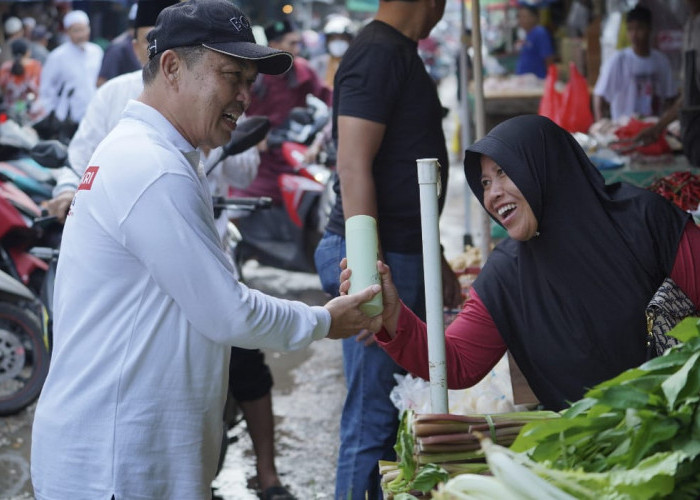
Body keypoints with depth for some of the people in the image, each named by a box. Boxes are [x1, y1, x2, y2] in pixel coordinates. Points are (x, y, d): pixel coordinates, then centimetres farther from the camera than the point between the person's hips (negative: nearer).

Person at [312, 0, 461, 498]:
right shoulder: (378, 53, -14)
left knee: (400, 411, 15)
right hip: (381, 258, -10)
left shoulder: (401, 55, 17)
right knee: (372, 418, -6)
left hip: (407, 254, 10)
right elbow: (354, 168, -22)